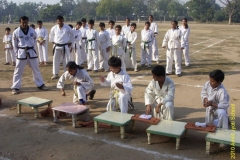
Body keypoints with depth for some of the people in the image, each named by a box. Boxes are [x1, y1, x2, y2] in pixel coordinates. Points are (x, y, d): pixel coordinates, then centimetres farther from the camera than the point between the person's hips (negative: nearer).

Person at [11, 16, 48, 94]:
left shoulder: (32, 31, -1)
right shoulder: (16, 32, -7)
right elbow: (14, 44, 1)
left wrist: (31, 49, 7)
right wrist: (17, 52, 0)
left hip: (31, 52, 2)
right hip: (21, 52, -2)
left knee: (36, 69, 10)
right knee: (18, 70, 2)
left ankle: (40, 84, 23)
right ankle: (15, 87, 11)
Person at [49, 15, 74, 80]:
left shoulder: (67, 28, -7)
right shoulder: (54, 28, -2)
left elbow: (72, 35, 8)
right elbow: (51, 35, 16)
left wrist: (70, 42, 6)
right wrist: (52, 42, 11)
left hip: (65, 46, -1)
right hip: (57, 46, 2)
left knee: (66, 60, 5)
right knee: (56, 60, 2)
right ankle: (55, 74, 11)